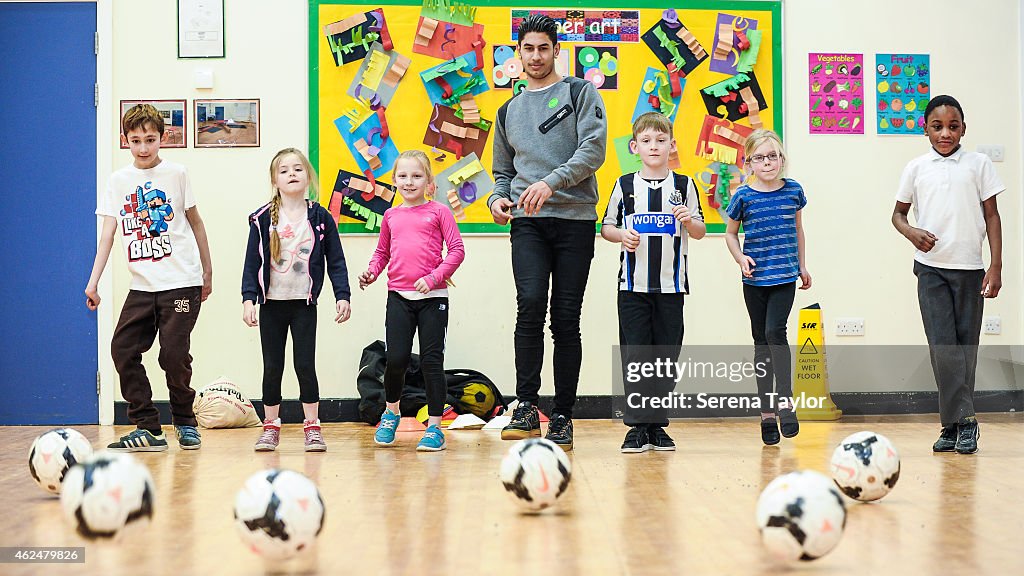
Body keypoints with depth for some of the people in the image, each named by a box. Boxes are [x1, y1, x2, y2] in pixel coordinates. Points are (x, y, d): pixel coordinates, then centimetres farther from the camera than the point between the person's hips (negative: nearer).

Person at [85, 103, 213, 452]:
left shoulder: (175, 174, 1)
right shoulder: (118, 181, 7)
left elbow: (195, 222, 10)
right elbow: (107, 234, 5)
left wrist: (208, 271, 13)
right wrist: (93, 282, -3)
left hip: (182, 282, -3)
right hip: (141, 286, 4)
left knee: (173, 353, -8)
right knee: (123, 348, -6)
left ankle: (185, 422, 15)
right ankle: (147, 428, 2)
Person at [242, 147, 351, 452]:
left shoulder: (320, 218, 1)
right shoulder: (263, 219, 1)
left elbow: (335, 261, 4)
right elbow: (252, 262, 1)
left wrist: (343, 296, -3)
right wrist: (249, 299, -6)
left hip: (305, 304, -1)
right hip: (272, 304, 1)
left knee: (305, 365, -1)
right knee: (272, 367, 6)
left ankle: (312, 426, 9)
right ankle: (271, 427, 15)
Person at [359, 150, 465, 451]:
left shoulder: (438, 212, 2)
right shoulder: (391, 216, 13)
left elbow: (456, 250, -3)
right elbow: (382, 251, 24)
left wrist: (434, 277, -14)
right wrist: (371, 272, 4)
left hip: (432, 297, -2)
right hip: (398, 296, 3)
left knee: (431, 360, -1)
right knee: (396, 359, -4)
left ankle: (435, 427, 7)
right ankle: (391, 412, 23)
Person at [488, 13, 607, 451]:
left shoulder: (580, 93, 7)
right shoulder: (508, 111, 21)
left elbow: (594, 149, -7)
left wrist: (552, 183, -21)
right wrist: (497, 199, 4)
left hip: (576, 220, -2)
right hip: (528, 223, 2)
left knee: (566, 319, -1)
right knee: (530, 304, -19)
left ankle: (563, 417, 7)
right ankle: (526, 408, -15)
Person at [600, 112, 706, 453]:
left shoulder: (683, 186, 5)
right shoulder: (625, 185, 5)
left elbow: (700, 232, 8)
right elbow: (606, 227, 11)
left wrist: (689, 220, -14)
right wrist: (622, 236, -9)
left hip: (671, 284, 1)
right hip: (633, 284, -1)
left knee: (666, 355, 4)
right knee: (635, 355, -2)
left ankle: (657, 425, 14)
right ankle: (637, 427, 4)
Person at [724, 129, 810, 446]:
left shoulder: (793, 190, 3)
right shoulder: (743, 196, -2)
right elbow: (731, 233, 10)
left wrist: (802, 265, 18)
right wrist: (741, 258, -7)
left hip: (785, 276, 0)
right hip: (754, 279, 0)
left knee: (775, 331, -17)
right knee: (761, 342, 6)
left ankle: (785, 402, -8)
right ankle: (767, 412, 13)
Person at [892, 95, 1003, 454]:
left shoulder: (978, 164, 3)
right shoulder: (916, 168, 5)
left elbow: (991, 216, 4)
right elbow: (898, 213, 14)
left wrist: (996, 267, -2)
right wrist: (911, 232, -9)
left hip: (969, 269, 0)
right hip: (931, 268, 0)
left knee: (966, 345, 4)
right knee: (942, 345, -8)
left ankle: (957, 423, 10)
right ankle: (963, 421, -4)